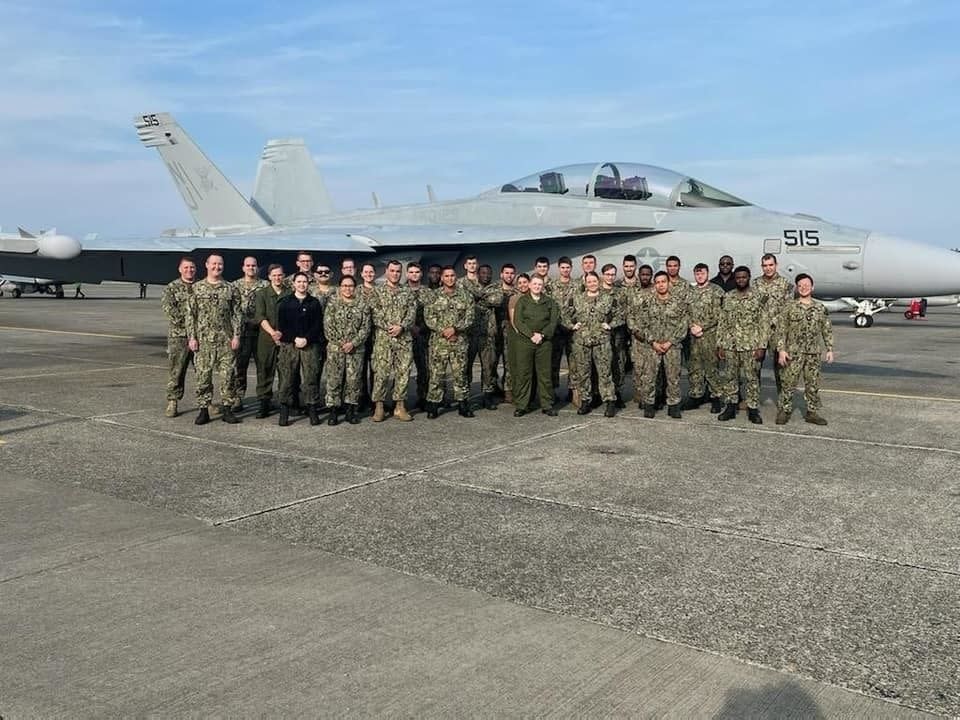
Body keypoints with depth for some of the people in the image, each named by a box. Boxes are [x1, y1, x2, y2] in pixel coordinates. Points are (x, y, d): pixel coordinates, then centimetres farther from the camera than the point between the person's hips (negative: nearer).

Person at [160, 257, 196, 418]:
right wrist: (185, 320, -17)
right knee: (175, 371, -1)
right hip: (178, 336, -3)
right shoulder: (171, 288, 3)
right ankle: (172, 403, 6)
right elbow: (168, 308, -10)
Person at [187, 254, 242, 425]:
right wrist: (191, 337, -3)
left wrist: (236, 336, -3)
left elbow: (237, 314, 6)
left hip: (226, 340, 1)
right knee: (203, 375, 1)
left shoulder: (231, 289, 7)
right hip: (203, 339, 0)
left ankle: (227, 409, 9)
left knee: (228, 375, 0)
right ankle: (203, 410, 10)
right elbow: (191, 314, 4)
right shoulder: (196, 288, 5)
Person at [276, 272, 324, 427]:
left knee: (310, 378, -4)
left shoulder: (315, 303, 11)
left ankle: (312, 411, 1)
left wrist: (306, 339, -9)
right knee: (287, 378, -2)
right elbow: (281, 325, 4)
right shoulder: (285, 303, 10)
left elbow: (318, 325, 4)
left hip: (310, 345, 0)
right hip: (288, 345, 0)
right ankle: (284, 412, 2)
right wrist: (295, 339, -8)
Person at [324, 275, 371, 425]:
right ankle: (333, 411, 4)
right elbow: (327, 326, -2)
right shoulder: (332, 304, 4)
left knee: (354, 379, 2)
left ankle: (350, 410, 12)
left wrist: (353, 343, -11)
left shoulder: (362, 305, 7)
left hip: (356, 348, 1)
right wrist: (340, 343, -11)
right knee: (334, 379, -2)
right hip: (335, 348, -1)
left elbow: (365, 327, 0)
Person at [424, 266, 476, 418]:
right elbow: (428, 316, -1)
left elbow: (470, 316, -1)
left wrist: (455, 328, -13)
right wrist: (443, 331, -12)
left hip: (460, 342, 1)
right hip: (438, 341, -1)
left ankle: (463, 404, 14)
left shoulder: (465, 295, 6)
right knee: (436, 374, 0)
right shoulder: (435, 296, 5)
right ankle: (433, 406, 8)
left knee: (460, 374, 4)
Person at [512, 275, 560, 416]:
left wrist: (542, 335, -10)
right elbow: (517, 321, -2)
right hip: (524, 341, -1)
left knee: (545, 374, 2)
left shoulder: (549, 302, 12)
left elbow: (553, 321, 4)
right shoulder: (522, 300, 7)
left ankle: (547, 405, 8)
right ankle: (521, 406, 4)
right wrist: (531, 334, -13)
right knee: (523, 373, -1)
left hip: (544, 342, 1)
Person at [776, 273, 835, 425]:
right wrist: (781, 350, -9)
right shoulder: (790, 307, -1)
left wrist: (829, 349, 6)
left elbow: (827, 330, 12)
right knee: (789, 383, -2)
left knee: (813, 384, 8)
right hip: (793, 353, -3)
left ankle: (812, 412, 18)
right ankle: (784, 411, 9)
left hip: (813, 354, 3)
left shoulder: (820, 308, 7)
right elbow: (781, 329, -3)